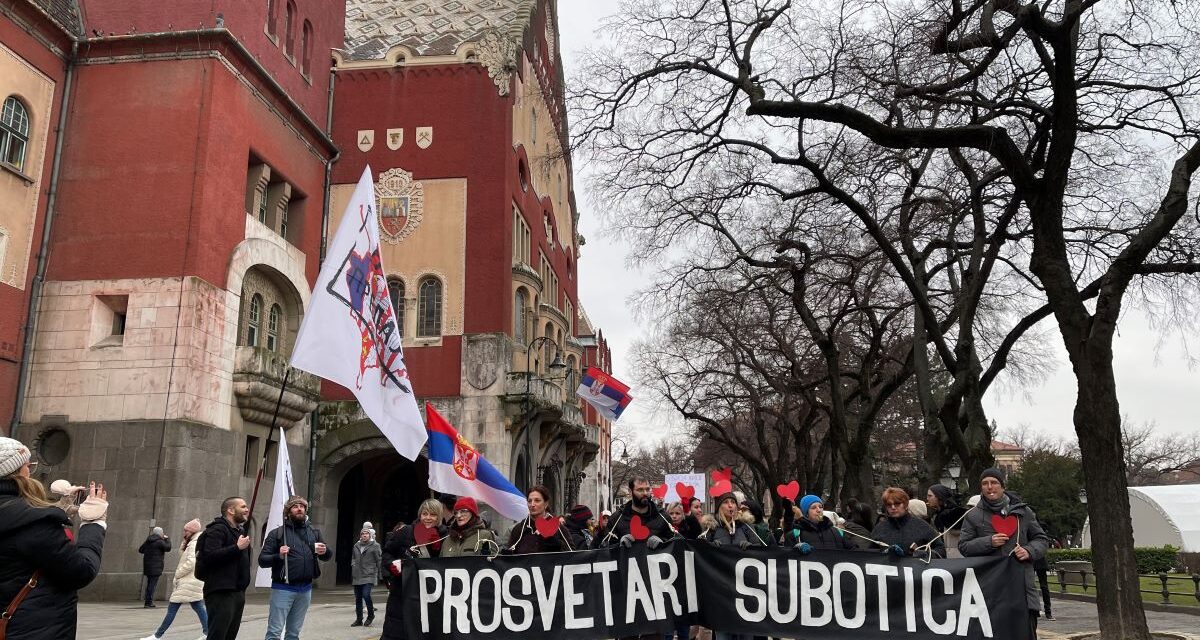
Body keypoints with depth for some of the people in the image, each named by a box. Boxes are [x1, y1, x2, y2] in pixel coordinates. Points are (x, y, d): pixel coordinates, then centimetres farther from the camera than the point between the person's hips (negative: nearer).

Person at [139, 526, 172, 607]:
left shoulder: (148, 541, 11)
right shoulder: (159, 542, -12)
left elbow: (140, 550, 18)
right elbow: (168, 548, -4)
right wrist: (166, 539, 8)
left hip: (147, 566, 8)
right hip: (155, 567, -8)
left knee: (149, 584, 16)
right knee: (152, 585, -6)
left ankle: (149, 602, 20)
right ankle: (148, 603, -8)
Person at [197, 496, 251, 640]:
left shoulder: (240, 531, 20)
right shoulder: (217, 530, -9)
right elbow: (209, 556, -25)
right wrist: (237, 547, -22)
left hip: (238, 593, 9)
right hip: (221, 594, -9)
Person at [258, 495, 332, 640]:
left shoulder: (314, 532, 10)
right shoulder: (276, 533, -2)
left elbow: (328, 556, 13)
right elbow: (262, 560, -4)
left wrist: (325, 551, -10)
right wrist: (279, 556, -23)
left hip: (305, 589, 4)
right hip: (283, 588, -4)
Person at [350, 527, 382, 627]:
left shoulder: (375, 546, -1)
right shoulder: (356, 546, 13)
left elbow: (379, 561, -1)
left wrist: (378, 573, -3)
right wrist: (353, 565, 12)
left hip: (369, 576, -5)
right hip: (357, 576, 5)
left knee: (366, 595, -19)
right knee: (358, 598, 8)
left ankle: (370, 615, 3)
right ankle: (359, 620, 19)